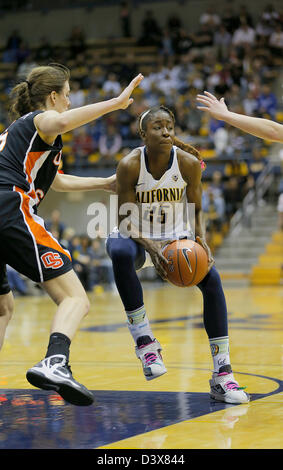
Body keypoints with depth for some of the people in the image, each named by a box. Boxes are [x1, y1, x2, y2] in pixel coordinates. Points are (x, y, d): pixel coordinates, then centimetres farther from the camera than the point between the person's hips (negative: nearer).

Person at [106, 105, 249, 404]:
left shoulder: (189, 163, -14)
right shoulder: (130, 165, -21)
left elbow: (195, 211, -3)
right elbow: (125, 220, -17)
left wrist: (201, 240, -24)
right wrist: (153, 248, -35)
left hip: (175, 237, 3)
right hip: (136, 235, -2)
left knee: (211, 278, -21)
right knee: (120, 252, -38)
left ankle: (222, 376, -16)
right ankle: (144, 341, -27)